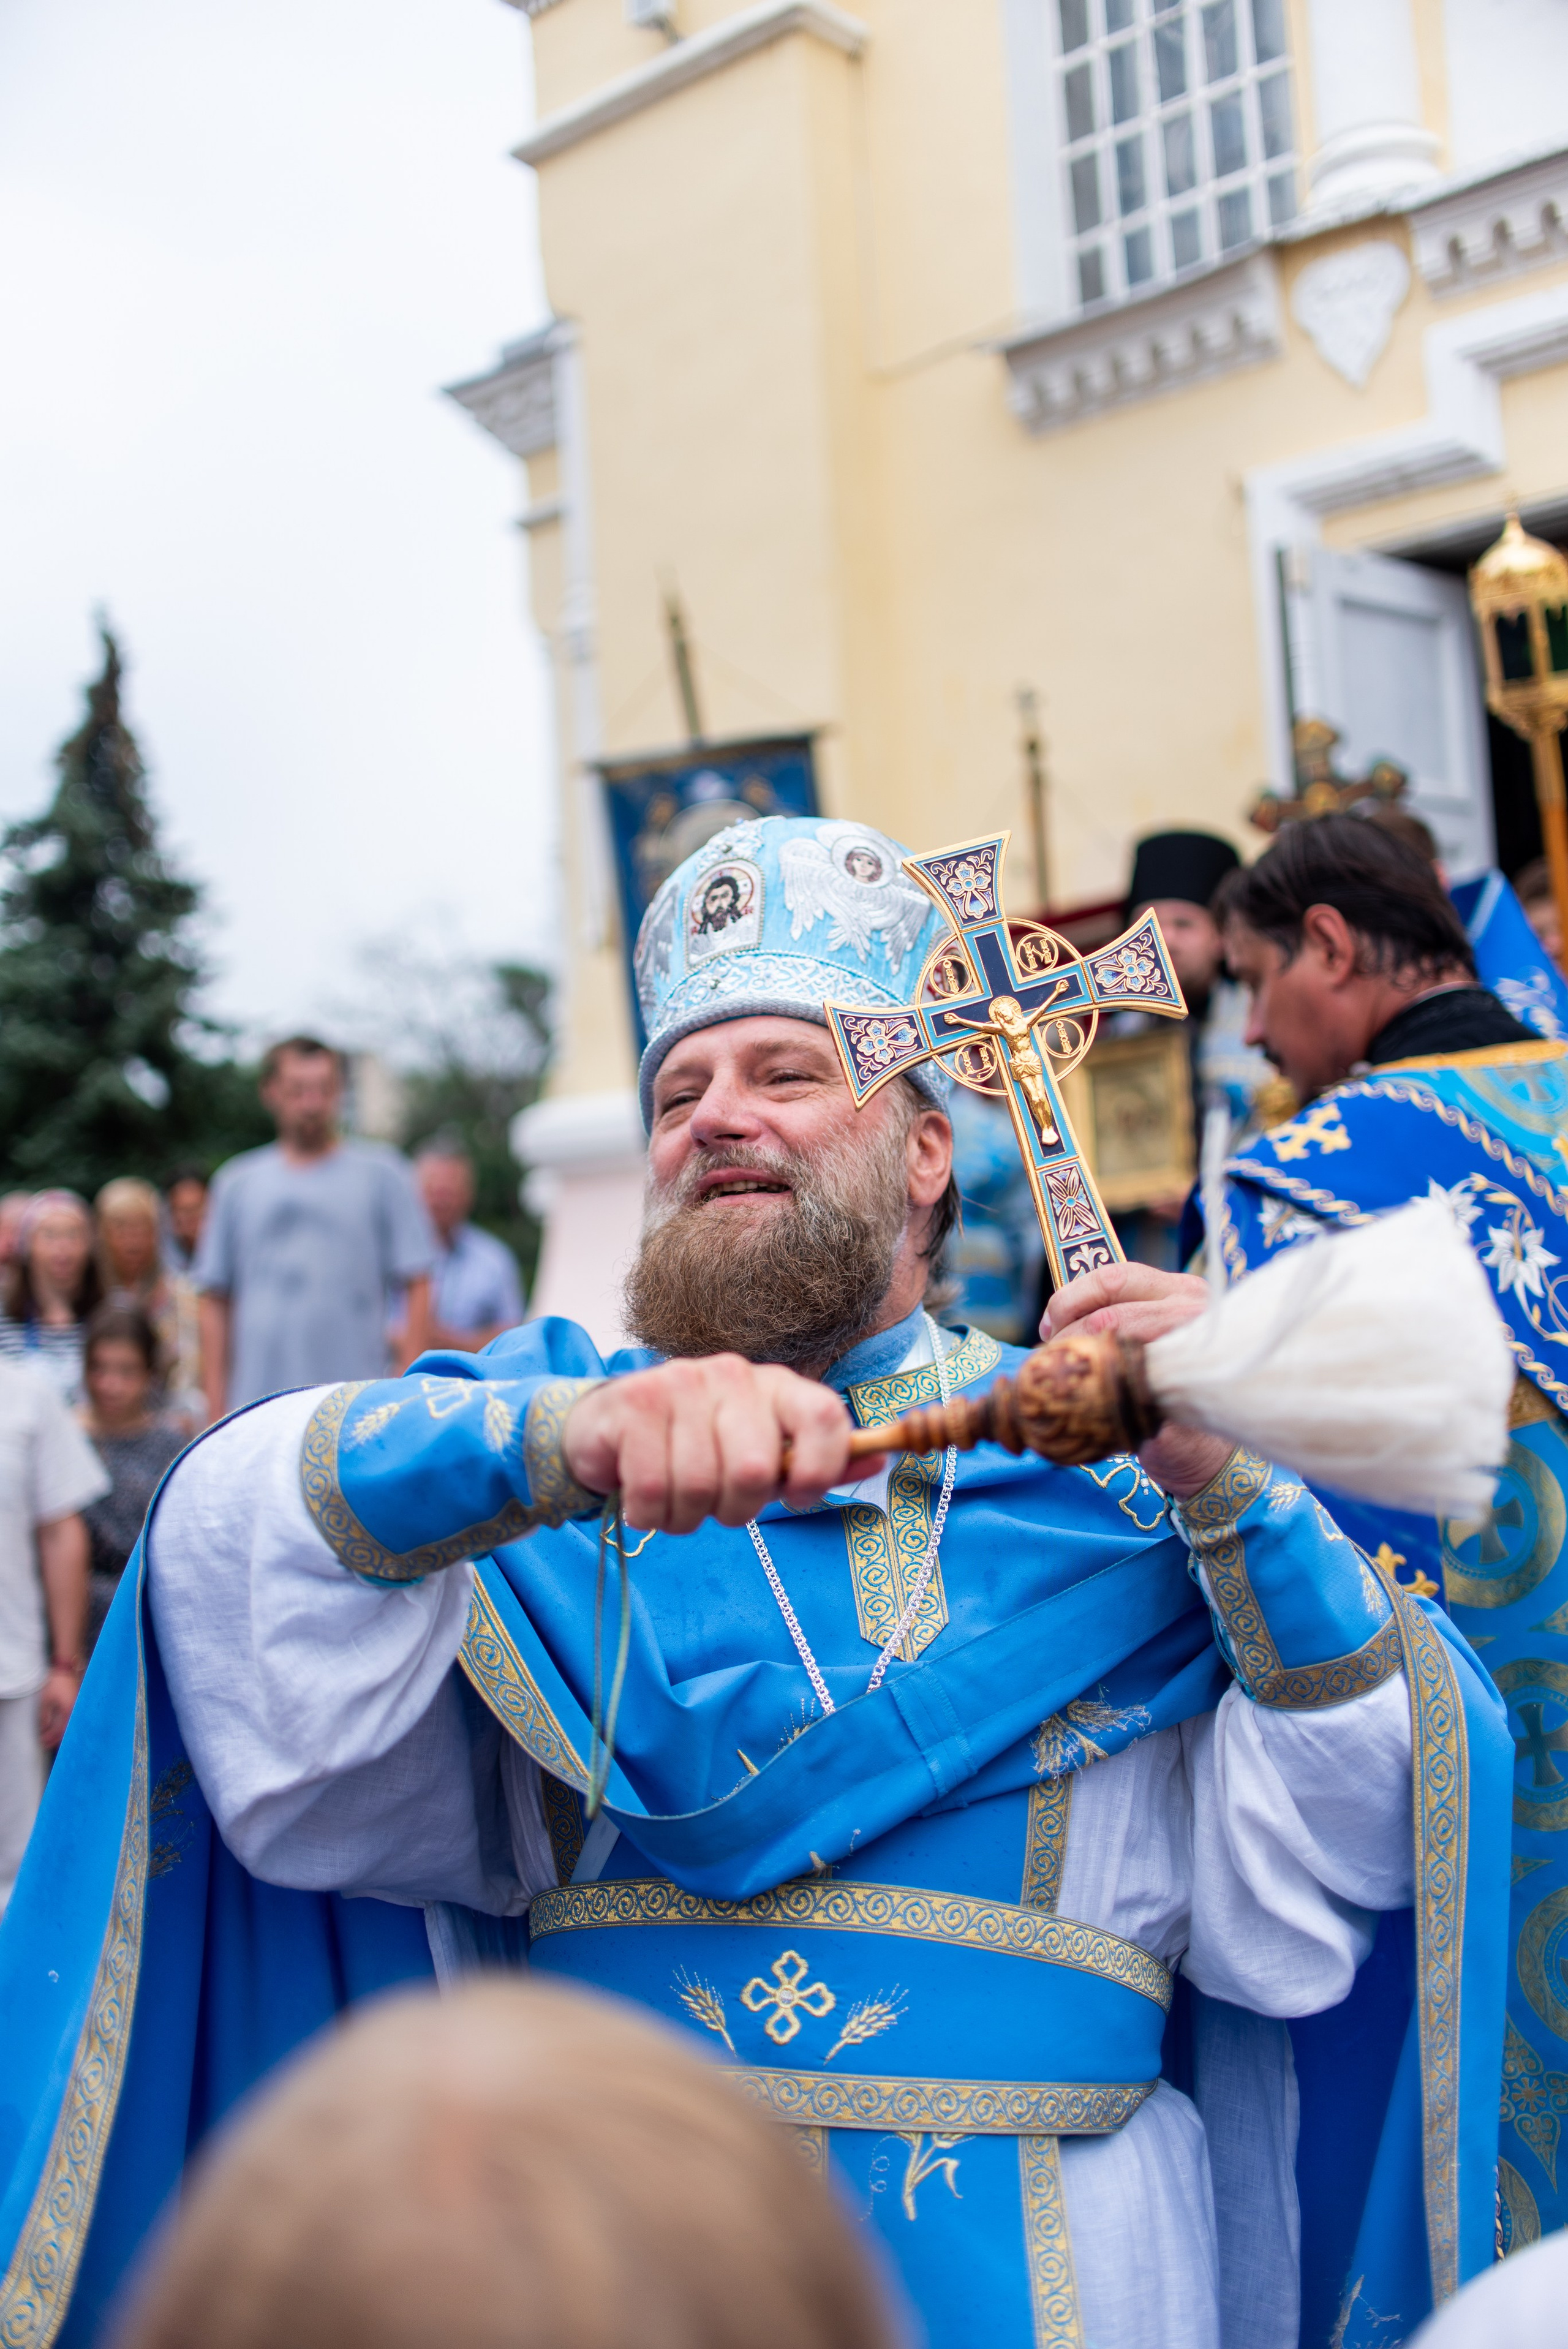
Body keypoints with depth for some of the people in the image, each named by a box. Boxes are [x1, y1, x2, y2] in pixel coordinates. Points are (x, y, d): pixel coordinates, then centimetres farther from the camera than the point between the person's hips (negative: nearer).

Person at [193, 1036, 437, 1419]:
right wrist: (216, 1405, 7)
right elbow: (215, 1300, 12)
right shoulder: (235, 1183, 13)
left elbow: (417, 1285, 2)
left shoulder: (382, 1173, 6)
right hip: (258, 1403, 2)